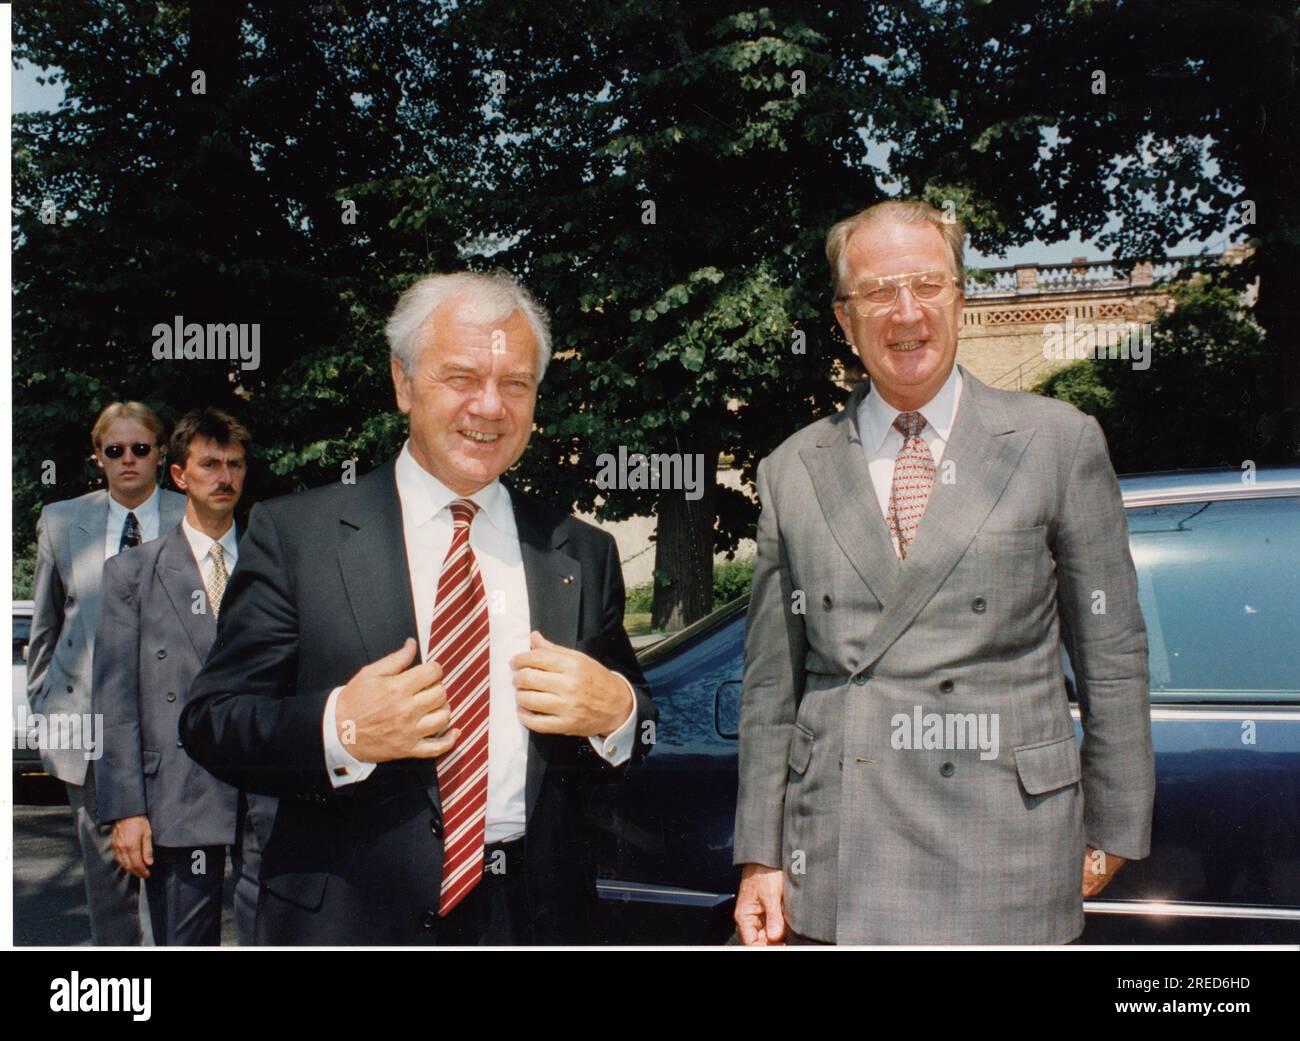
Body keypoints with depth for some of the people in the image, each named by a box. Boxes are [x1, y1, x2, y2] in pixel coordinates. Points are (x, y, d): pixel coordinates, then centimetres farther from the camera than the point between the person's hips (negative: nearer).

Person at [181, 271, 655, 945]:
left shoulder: (583, 555, 7)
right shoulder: (294, 534, -2)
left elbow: (632, 744, 10)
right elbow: (210, 722, -5)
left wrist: (614, 712, -13)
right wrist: (339, 729, -22)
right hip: (350, 918, -2)